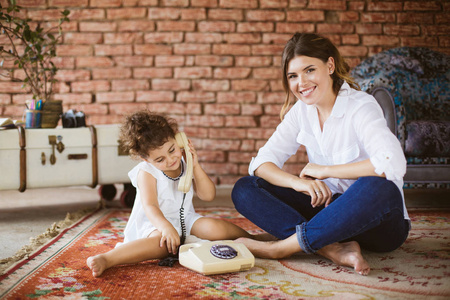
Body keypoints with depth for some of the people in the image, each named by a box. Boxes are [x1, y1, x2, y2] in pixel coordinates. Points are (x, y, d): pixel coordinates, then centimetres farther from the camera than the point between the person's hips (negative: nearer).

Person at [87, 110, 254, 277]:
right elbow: (150, 206, -26)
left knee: (215, 229, -21)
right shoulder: (147, 172, -13)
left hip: (185, 221, 5)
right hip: (155, 223, -5)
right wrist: (166, 227, -46)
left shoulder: (186, 163, 2)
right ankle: (105, 260, -51)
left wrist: (196, 166, -11)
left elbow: (208, 196, 0)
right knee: (163, 243, -40)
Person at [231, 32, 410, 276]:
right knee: (244, 189, -11)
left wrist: (324, 170, -22)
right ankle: (334, 249, -28)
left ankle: (281, 247, -29)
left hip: (377, 223, -5)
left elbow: (393, 163, -32)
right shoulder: (301, 112, 3)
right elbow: (260, 163, -4)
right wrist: (297, 181, -25)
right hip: (330, 209, 6)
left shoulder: (361, 107, -14)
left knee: (378, 188, -41)